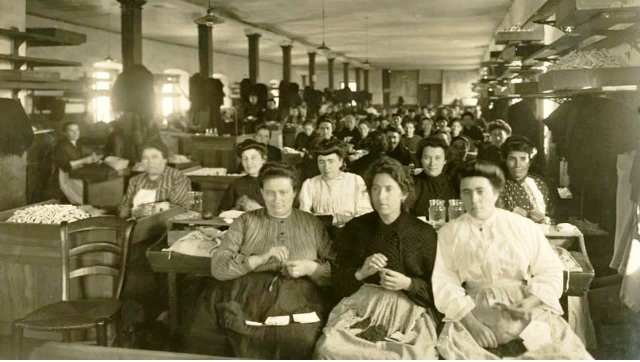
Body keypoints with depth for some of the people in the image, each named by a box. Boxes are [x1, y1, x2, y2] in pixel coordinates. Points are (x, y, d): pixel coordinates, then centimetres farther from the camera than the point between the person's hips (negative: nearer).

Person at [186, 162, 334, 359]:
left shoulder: (313, 224, 15)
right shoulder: (245, 221, 14)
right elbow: (218, 267, 2)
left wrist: (311, 268, -9)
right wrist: (261, 258, -11)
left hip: (297, 304, 0)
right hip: (247, 302, 1)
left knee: (297, 341, -29)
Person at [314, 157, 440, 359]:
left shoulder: (425, 233, 6)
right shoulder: (354, 228, 11)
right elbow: (337, 284, 11)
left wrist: (408, 284, -13)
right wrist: (360, 273, -9)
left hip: (409, 308, -1)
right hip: (361, 305, 1)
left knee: (415, 356, -33)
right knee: (328, 348, -29)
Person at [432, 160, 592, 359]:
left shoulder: (524, 227, 6)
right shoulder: (449, 233, 6)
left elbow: (550, 271, 6)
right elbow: (444, 282, -3)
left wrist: (529, 303, -13)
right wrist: (470, 321, -17)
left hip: (526, 308, 1)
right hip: (474, 310, -1)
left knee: (568, 351, -21)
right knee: (452, 345, -30)